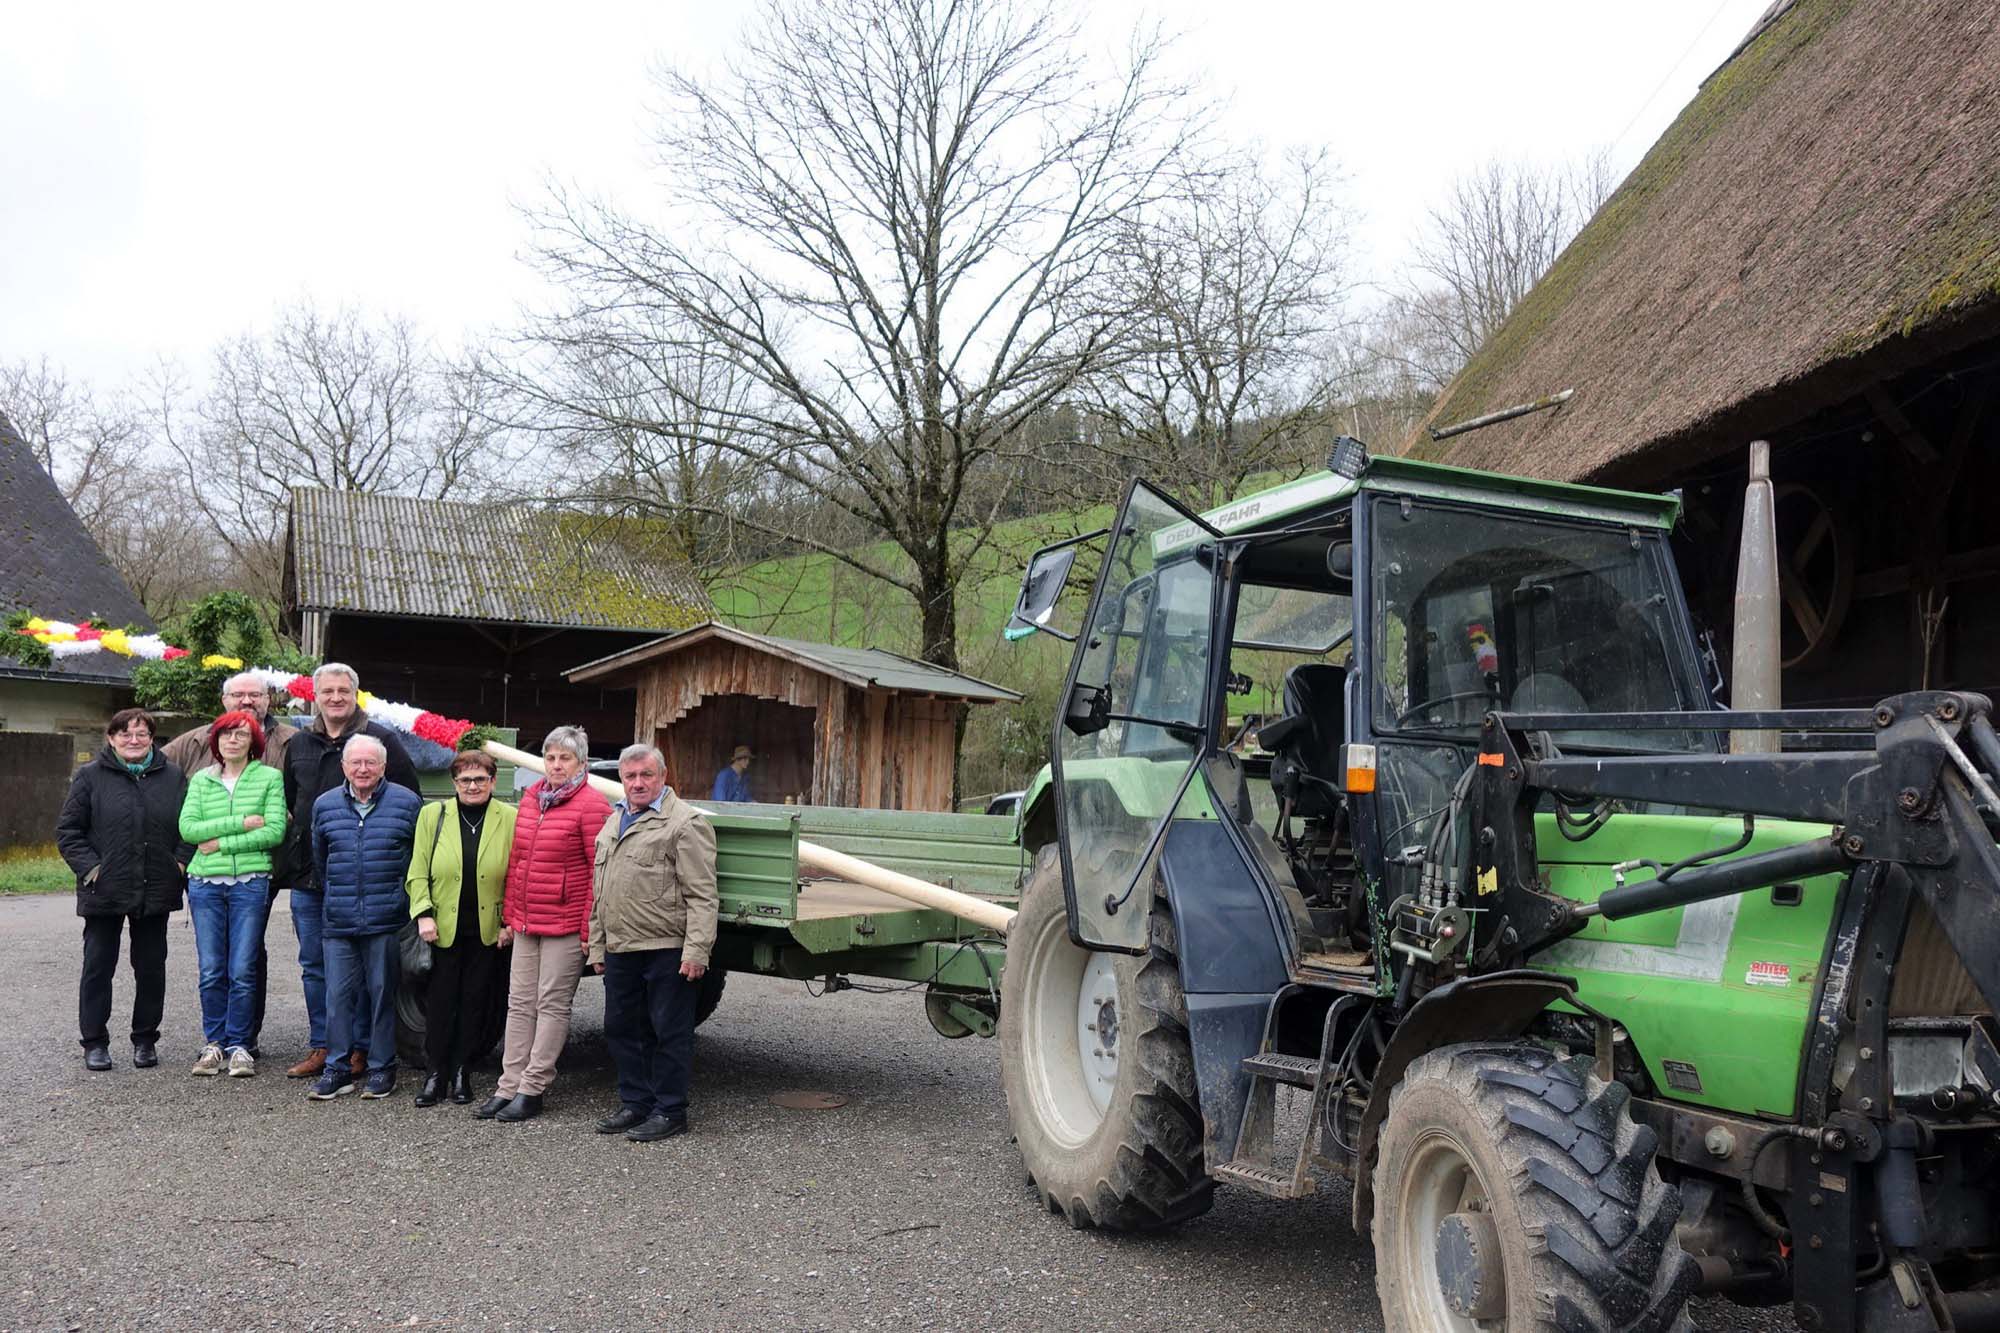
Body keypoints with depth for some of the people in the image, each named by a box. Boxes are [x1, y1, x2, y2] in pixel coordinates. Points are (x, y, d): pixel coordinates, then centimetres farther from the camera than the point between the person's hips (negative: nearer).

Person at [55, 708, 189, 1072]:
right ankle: (94, 1041, 17)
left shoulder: (173, 778, 6)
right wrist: (90, 867, -10)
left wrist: (180, 863, -2)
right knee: (98, 966, 5)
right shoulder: (90, 777, 0)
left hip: (155, 891, 2)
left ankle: (145, 1039, 20)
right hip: (105, 890, -2)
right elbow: (67, 830, 0)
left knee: (151, 967, 9)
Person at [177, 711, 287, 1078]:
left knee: (242, 971, -1)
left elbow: (275, 831, -7)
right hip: (205, 884, 2)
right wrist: (241, 823, -11)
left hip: (250, 883, -2)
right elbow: (187, 827, -3)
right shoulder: (201, 780, 11)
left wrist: (221, 843, -9)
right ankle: (214, 1044, 15)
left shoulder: (269, 778, 2)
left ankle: (239, 1045, 8)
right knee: (211, 971, 5)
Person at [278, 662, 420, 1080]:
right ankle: (320, 1046, 19)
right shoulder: (299, 744, 13)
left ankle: (360, 1047, 9)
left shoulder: (381, 740, -3)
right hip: (307, 873, 5)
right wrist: (296, 850, 16)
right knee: (313, 964, 10)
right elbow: (289, 800, 24)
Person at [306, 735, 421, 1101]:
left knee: (383, 992, 4)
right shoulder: (325, 805, 9)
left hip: (387, 920, -3)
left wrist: (407, 900, 6)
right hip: (339, 922, 3)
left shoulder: (406, 802, 0)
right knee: (338, 995, 3)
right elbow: (318, 860, 20)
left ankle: (382, 1068, 13)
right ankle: (338, 1069, 12)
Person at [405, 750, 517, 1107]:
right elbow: (418, 872, 3)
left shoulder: (510, 819, 0)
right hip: (443, 928, 0)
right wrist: (423, 914, -7)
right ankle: (436, 1072, 16)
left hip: (488, 930, 0)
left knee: (474, 1001, 8)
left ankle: (461, 1071, 20)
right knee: (440, 1001, 4)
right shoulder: (433, 815, 3)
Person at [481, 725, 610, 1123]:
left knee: (552, 1005, 1)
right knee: (520, 1003, 10)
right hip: (526, 924, 7)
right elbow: (516, 861, 16)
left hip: (566, 925, -7)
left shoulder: (591, 805, -11)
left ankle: (532, 1090, 7)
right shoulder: (530, 798, 11)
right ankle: (509, 1086, 17)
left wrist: (590, 929, -14)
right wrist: (510, 917, 15)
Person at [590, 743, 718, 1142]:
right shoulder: (613, 822, 18)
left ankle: (669, 1112, 10)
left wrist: (696, 950, -19)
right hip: (620, 950, 8)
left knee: (669, 1032, 0)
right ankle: (635, 1103, 27)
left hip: (667, 951, -8)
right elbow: (600, 894, 24)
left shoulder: (684, 822, -8)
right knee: (621, 1028, 15)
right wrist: (597, 946, 21)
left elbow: (701, 895, -14)